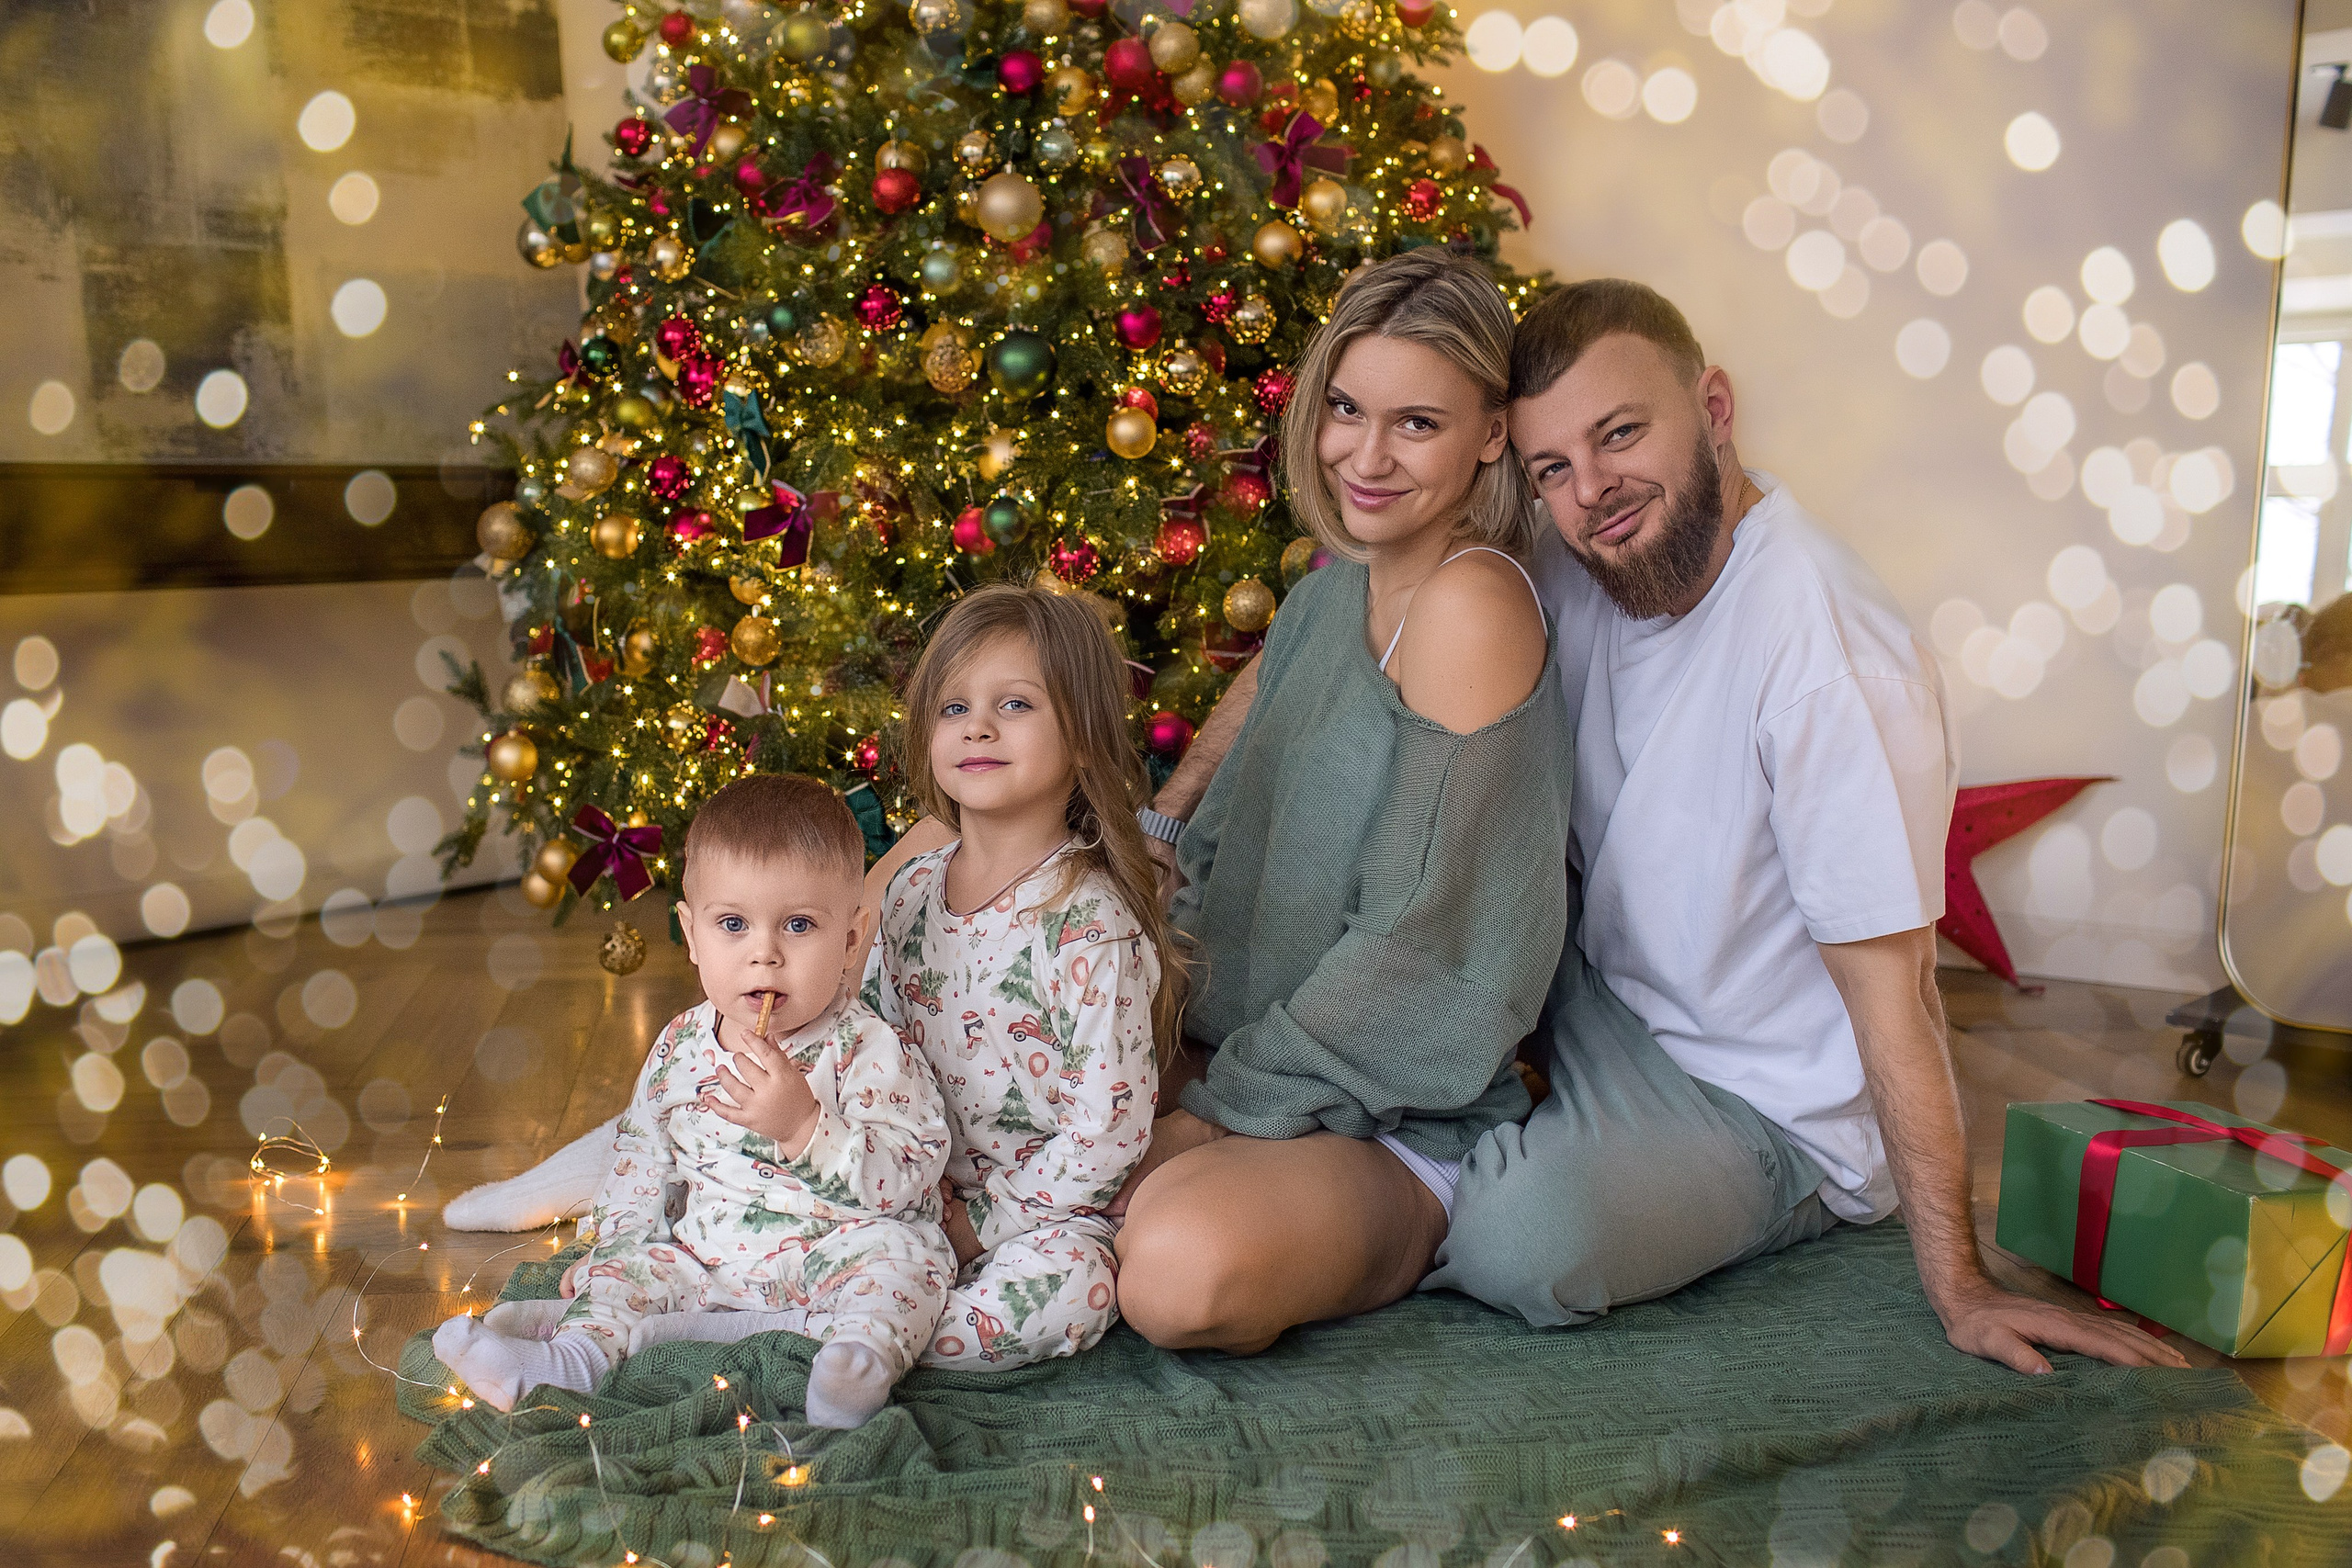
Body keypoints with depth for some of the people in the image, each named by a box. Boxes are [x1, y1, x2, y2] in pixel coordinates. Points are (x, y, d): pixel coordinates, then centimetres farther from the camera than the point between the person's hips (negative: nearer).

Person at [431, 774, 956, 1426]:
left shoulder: (868, 1051, -16)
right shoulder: (680, 1048, 3)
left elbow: (910, 1177, -24)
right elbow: (643, 1148, 19)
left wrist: (803, 1126, -34)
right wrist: (617, 1239, 9)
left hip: (832, 1253, -6)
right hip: (708, 1261, 6)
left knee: (896, 1251, -31)